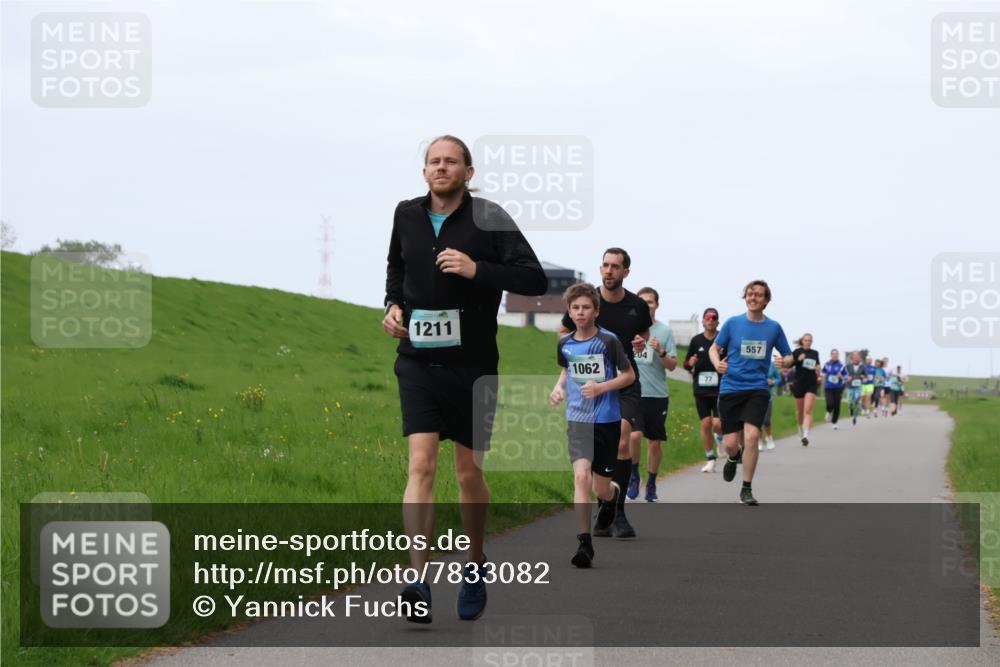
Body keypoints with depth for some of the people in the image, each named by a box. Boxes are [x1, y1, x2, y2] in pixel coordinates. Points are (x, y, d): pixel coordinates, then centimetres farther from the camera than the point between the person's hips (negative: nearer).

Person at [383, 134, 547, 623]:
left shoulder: (489, 218, -7)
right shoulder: (407, 215, 5)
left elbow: (535, 279, -12)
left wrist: (477, 270, -23)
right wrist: (393, 304, 8)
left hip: (472, 363, -2)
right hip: (418, 361, 2)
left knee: (469, 474, 9)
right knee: (421, 466, -13)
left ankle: (474, 568, 32)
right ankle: (418, 582, -20)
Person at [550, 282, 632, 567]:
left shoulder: (608, 340, -9)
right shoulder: (565, 343, 2)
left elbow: (629, 375, -2)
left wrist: (602, 387, -16)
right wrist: (559, 386, 4)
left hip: (607, 419, -2)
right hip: (578, 418, 2)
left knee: (601, 489, 7)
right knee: (581, 476, -18)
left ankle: (613, 493, 47)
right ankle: (584, 544, -15)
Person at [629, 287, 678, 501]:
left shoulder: (664, 331, 3)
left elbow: (672, 365, 0)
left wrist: (661, 352, -15)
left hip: (658, 394, 1)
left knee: (655, 443, 7)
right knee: (634, 435, -19)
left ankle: (651, 484, 25)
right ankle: (633, 476, 3)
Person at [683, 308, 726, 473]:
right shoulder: (696, 340, 7)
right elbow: (686, 363, 14)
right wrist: (690, 363, -8)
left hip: (720, 389, -2)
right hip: (701, 389, 3)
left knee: (718, 423, -13)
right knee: (706, 424, 0)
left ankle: (720, 438, 24)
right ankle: (710, 459, 13)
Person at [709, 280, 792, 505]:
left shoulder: (774, 327, 4)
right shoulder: (733, 323, 2)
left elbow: (788, 356, 12)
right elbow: (714, 348, 12)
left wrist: (784, 362, -12)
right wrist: (717, 363, -10)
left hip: (758, 389, 0)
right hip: (730, 388, 0)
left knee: (751, 435, -20)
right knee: (730, 443, -2)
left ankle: (747, 489, -6)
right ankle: (733, 458, 39)